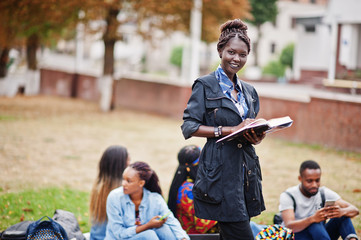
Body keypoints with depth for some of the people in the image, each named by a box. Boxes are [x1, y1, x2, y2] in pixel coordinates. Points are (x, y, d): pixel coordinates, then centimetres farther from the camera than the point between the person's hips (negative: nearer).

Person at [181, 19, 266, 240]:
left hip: (245, 169, 7)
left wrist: (257, 137, -2)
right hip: (220, 170, -6)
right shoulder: (205, 85, -1)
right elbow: (189, 127, -8)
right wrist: (231, 130, -16)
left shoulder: (249, 91, 17)